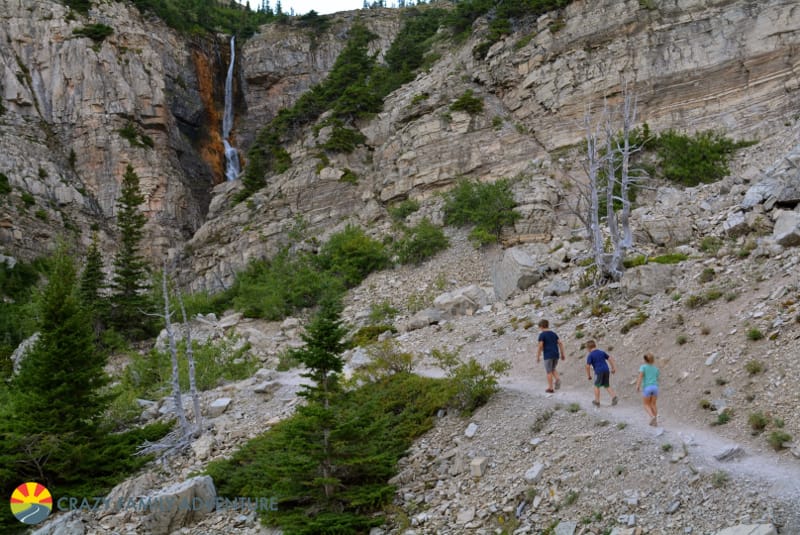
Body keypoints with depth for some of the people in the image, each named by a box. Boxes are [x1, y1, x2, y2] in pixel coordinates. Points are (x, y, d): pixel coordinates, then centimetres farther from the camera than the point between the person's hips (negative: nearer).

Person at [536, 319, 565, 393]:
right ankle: (558, 379, -6)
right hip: (556, 354, 6)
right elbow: (560, 344, 10)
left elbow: (540, 346, -12)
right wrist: (562, 354, 14)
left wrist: (538, 356, -6)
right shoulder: (553, 334, 14)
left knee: (549, 372, 2)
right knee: (553, 369, 21)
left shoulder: (542, 335, -4)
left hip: (548, 355, -6)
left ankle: (550, 388, 5)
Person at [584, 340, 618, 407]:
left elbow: (588, 366, -8)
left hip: (599, 371, -6)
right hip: (606, 370, 6)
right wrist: (613, 368, 21)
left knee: (597, 386, 9)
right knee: (607, 386, 16)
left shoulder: (590, 355, -2)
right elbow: (610, 358, 15)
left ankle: (597, 401, 14)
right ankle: (614, 397, -2)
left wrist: (589, 375, 2)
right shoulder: (601, 352, 15)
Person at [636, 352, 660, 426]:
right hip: (655, 387, 4)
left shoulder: (643, 367, 5)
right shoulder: (656, 369, 18)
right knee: (653, 404, 14)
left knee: (646, 405, 8)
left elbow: (641, 375, -11)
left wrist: (638, 386, -17)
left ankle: (652, 416, -15)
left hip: (647, 388, -4)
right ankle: (655, 420, 5)